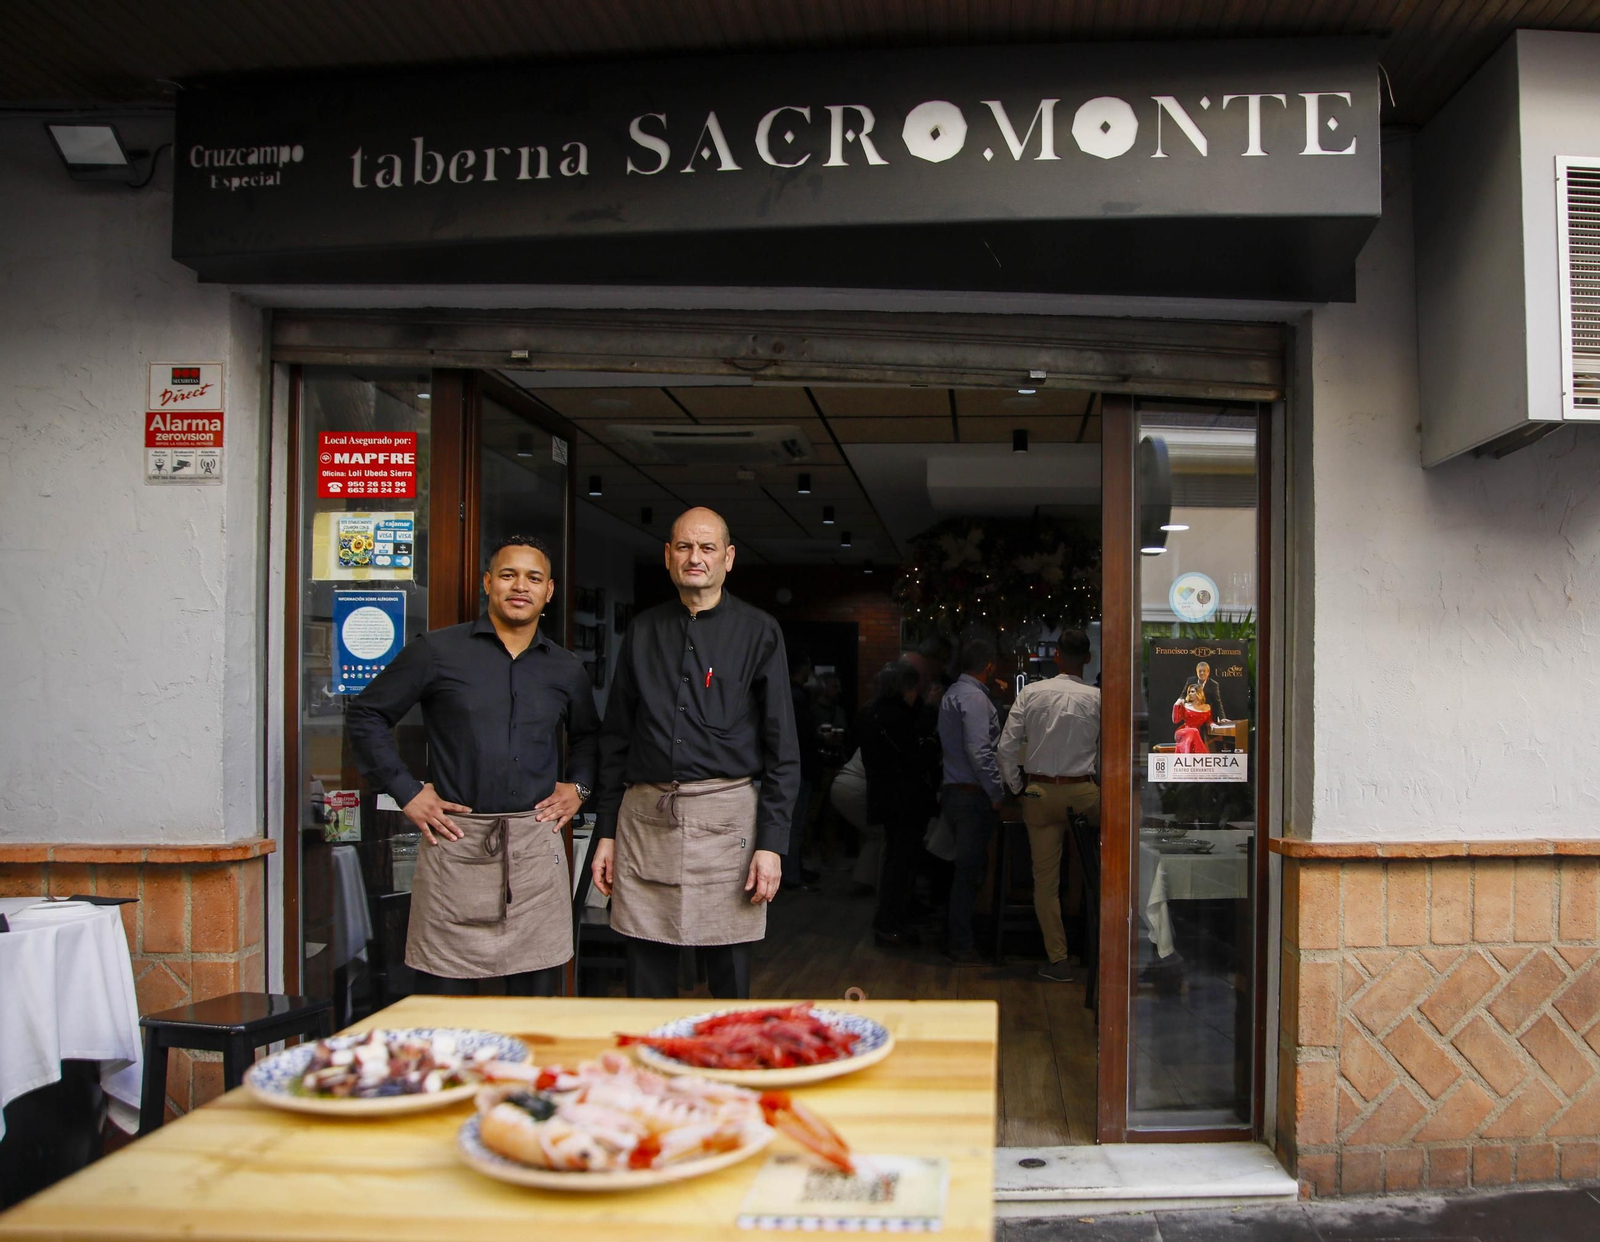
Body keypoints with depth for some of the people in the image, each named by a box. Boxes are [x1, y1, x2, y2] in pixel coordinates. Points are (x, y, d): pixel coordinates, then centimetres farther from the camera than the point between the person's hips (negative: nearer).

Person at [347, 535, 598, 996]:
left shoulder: (565, 669, 13)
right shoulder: (437, 652, 2)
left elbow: (588, 734, 29)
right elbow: (366, 715, 6)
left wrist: (578, 786, 12)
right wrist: (406, 792, -1)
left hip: (537, 847, 3)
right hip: (456, 842, -2)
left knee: (538, 994, 5)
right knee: (442, 1004, 0)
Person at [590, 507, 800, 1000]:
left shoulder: (758, 632, 3)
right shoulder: (642, 631, 12)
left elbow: (782, 749, 0)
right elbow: (615, 740, 14)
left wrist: (772, 843, -7)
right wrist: (605, 832, 9)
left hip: (726, 816, -2)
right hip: (644, 816, 3)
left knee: (730, 975, 3)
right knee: (646, 974, 7)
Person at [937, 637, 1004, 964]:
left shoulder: (951, 695, 16)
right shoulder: (975, 698, -14)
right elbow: (979, 752, -22)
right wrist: (997, 793, -16)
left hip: (954, 790, 10)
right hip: (974, 795, -10)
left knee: (966, 866, 16)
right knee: (970, 867, -5)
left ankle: (956, 936, 22)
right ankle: (962, 945, 0)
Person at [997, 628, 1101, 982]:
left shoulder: (1031, 693, -2)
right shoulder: (1097, 699, -5)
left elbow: (1006, 746, -4)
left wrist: (1017, 788, 7)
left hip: (1039, 793, 2)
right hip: (1083, 793, -1)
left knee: (1045, 877, 7)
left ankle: (1057, 959, 12)